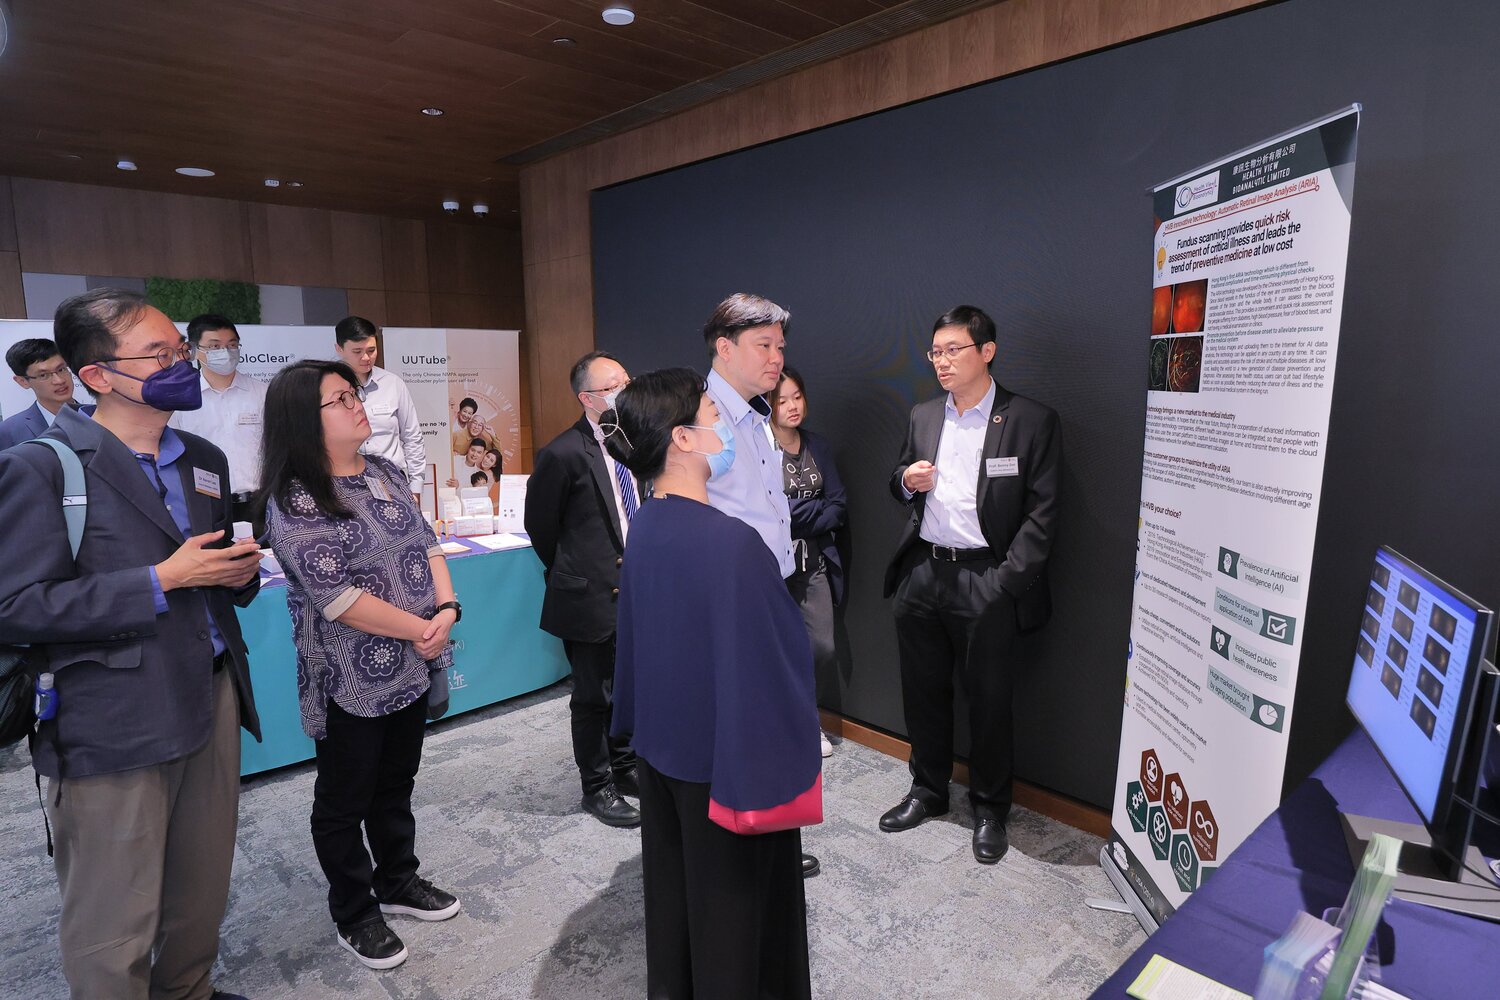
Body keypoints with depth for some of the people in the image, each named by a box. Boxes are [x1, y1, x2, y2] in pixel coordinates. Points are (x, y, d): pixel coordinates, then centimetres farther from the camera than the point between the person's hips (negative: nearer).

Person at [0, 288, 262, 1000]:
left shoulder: (205, 460, 12)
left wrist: (239, 572, 0)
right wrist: (162, 581, -18)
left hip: (212, 701, 6)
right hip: (113, 725, -6)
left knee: (203, 898, 19)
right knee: (114, 942, 8)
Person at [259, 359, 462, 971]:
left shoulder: (385, 472, 5)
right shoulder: (295, 502, -17)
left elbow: (425, 543, 7)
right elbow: (336, 595, -22)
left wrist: (446, 607, -9)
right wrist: (421, 630, -16)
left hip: (411, 668, 7)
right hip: (352, 683, -6)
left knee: (396, 784, 22)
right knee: (344, 801, 13)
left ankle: (397, 881, 43)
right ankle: (354, 914, 32)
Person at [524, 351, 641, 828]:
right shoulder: (563, 454, -17)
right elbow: (540, 525, -4)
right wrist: (574, 575, 5)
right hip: (592, 594, -6)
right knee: (593, 695, 9)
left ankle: (625, 766, 40)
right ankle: (597, 788, 28)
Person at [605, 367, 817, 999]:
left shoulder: (644, 526, -4)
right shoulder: (731, 541, -29)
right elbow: (767, 662, -26)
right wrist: (784, 761, -13)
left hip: (662, 742, 7)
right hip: (726, 758, -7)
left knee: (672, 887, 25)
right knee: (734, 900, 15)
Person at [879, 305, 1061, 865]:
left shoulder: (1031, 421, -5)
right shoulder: (923, 417, 11)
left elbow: (1041, 514, -7)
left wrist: (1006, 582, -14)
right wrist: (906, 480, -4)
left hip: (985, 581, -5)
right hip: (921, 572, 5)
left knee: (989, 699, 8)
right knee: (923, 691, 16)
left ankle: (990, 809, 29)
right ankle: (927, 791, 36)